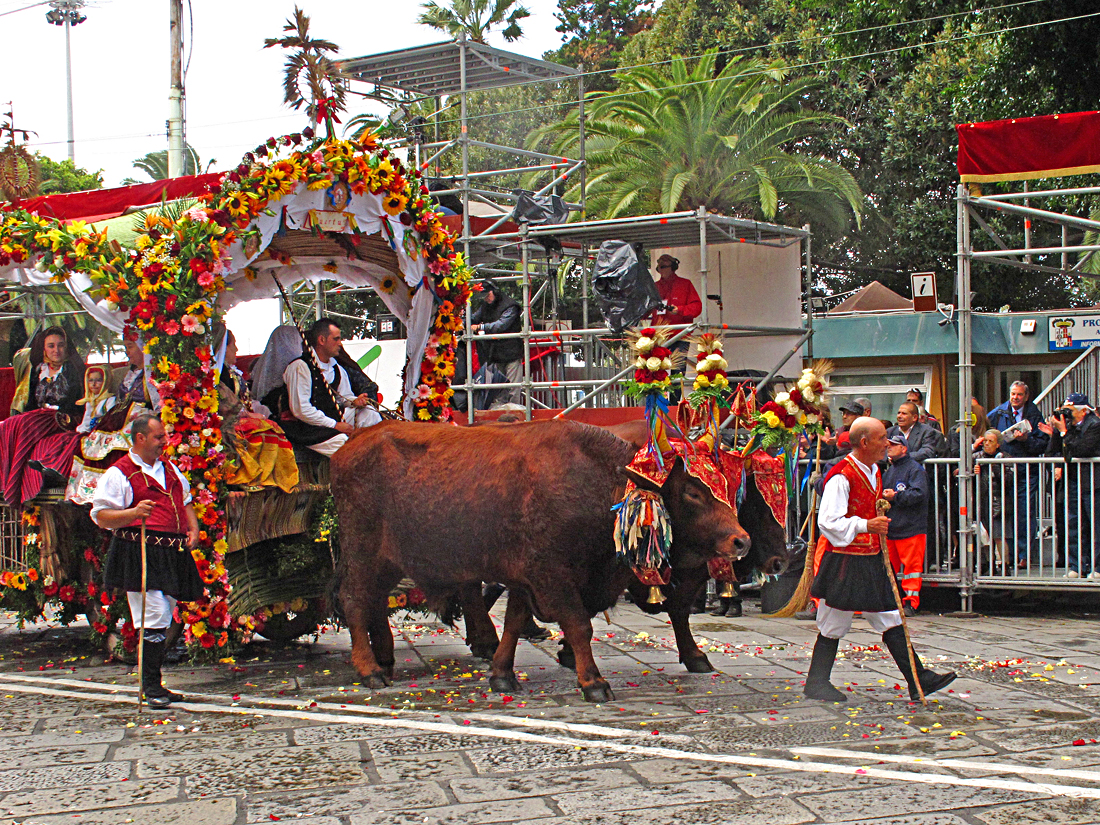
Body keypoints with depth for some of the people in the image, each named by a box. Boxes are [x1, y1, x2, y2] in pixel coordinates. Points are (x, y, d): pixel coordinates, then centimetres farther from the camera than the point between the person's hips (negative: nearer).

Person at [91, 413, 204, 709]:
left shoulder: (169, 469, 19)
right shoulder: (119, 474, -4)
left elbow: (185, 501, 29)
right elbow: (101, 516, -8)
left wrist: (193, 529, 11)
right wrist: (134, 513, -24)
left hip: (174, 553, 7)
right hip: (140, 555, -7)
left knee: (163, 621, 11)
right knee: (154, 619, -14)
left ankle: (153, 684, 20)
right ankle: (150, 687, -5)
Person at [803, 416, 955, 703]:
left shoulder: (874, 471, 12)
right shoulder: (841, 476, -17)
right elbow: (828, 521, -21)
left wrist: (883, 504, 12)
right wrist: (865, 525, -24)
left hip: (871, 561, 8)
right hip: (845, 562, -8)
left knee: (891, 620, 7)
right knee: (833, 625, 2)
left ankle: (919, 679, 8)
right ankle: (816, 683, 14)